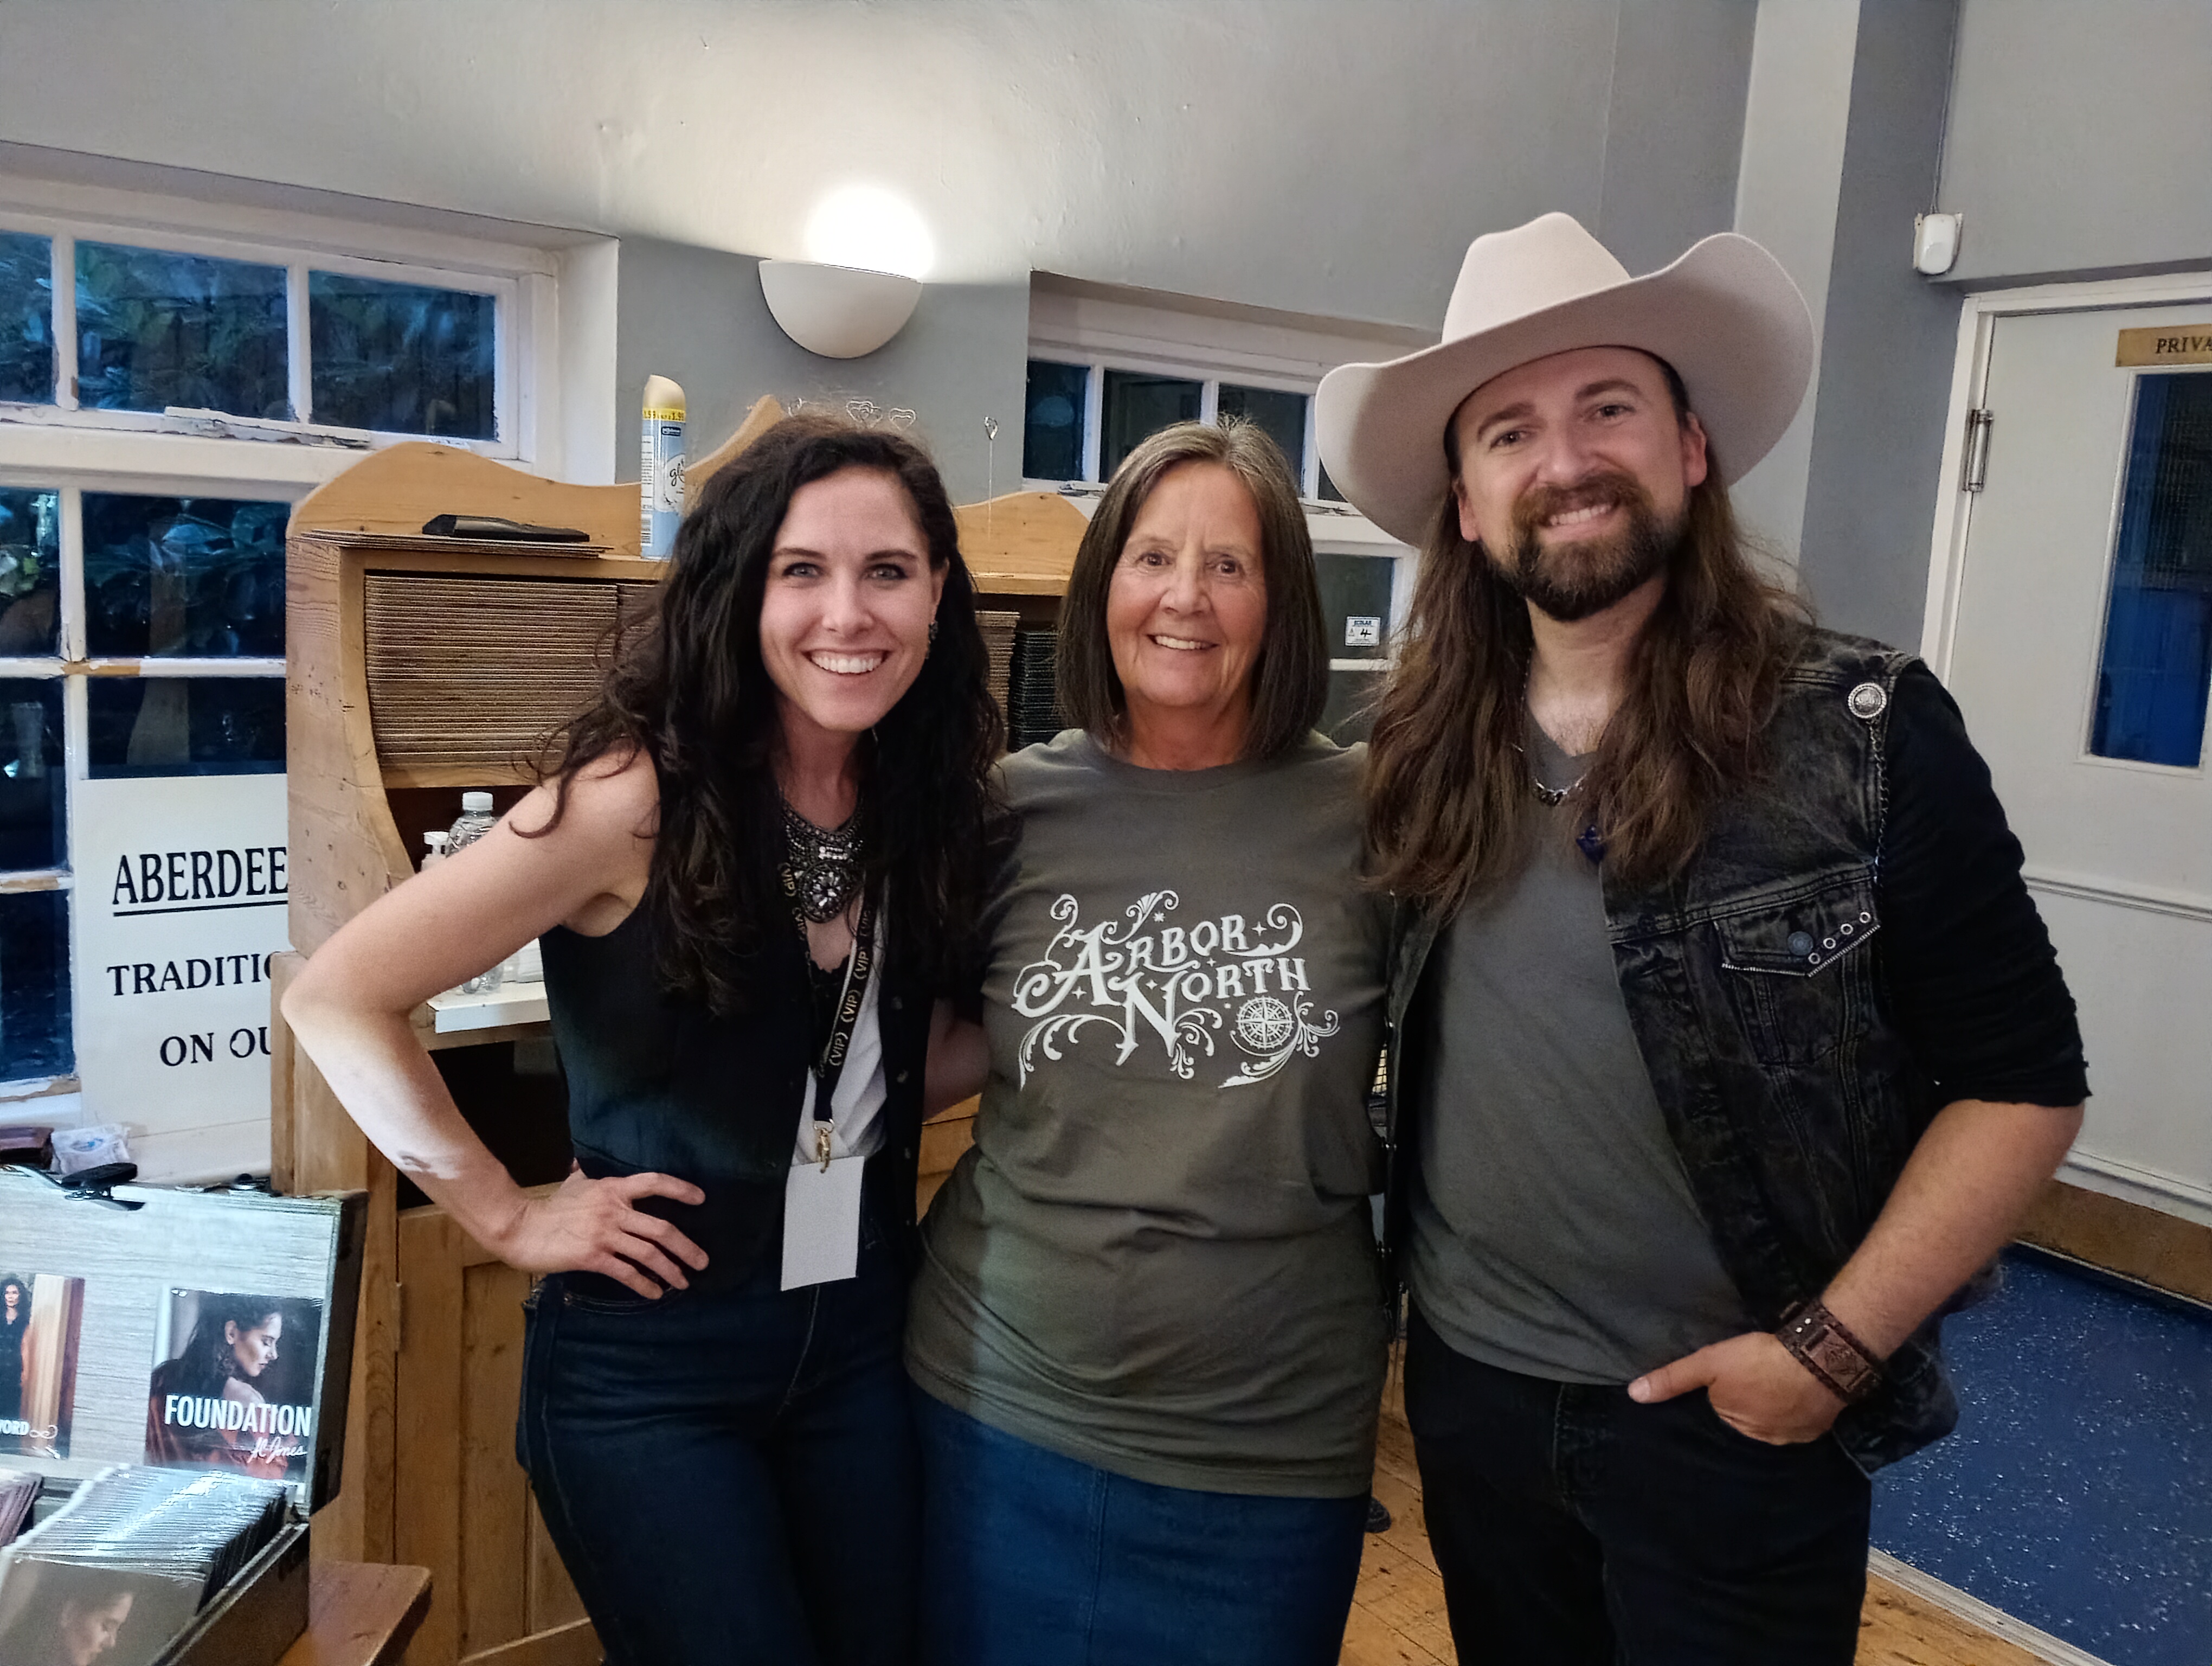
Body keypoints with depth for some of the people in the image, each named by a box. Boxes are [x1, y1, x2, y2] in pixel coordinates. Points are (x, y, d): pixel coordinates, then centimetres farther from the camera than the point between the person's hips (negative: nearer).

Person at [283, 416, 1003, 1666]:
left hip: (863, 1340, 5)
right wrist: (508, 1218, -12)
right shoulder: (639, 802, -20)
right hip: (651, 1362, -5)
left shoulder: (933, 806, -3)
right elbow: (339, 1000, -15)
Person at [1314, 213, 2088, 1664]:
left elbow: (2022, 1080, -11)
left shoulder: (1863, 732, -13)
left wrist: (1836, 1345, -14)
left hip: (1727, 1421, -3)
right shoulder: (1425, 754, -2)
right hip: (1468, 1387, 4)